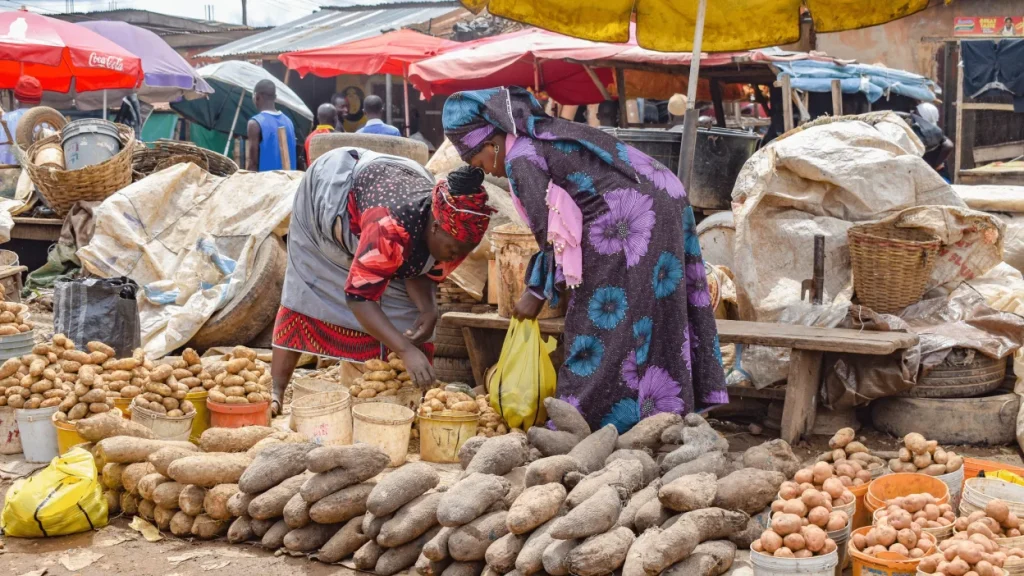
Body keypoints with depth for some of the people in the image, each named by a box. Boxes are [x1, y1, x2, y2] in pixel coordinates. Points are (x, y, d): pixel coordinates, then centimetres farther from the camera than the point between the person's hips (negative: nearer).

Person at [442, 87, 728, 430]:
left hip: (625, 222, -9)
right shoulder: (547, 131, 22)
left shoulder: (519, 160, -6)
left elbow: (551, 233, -8)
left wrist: (537, 292, 4)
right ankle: (665, 413, 21)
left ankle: (581, 425, 7)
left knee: (604, 320, -1)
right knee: (657, 323, 13)